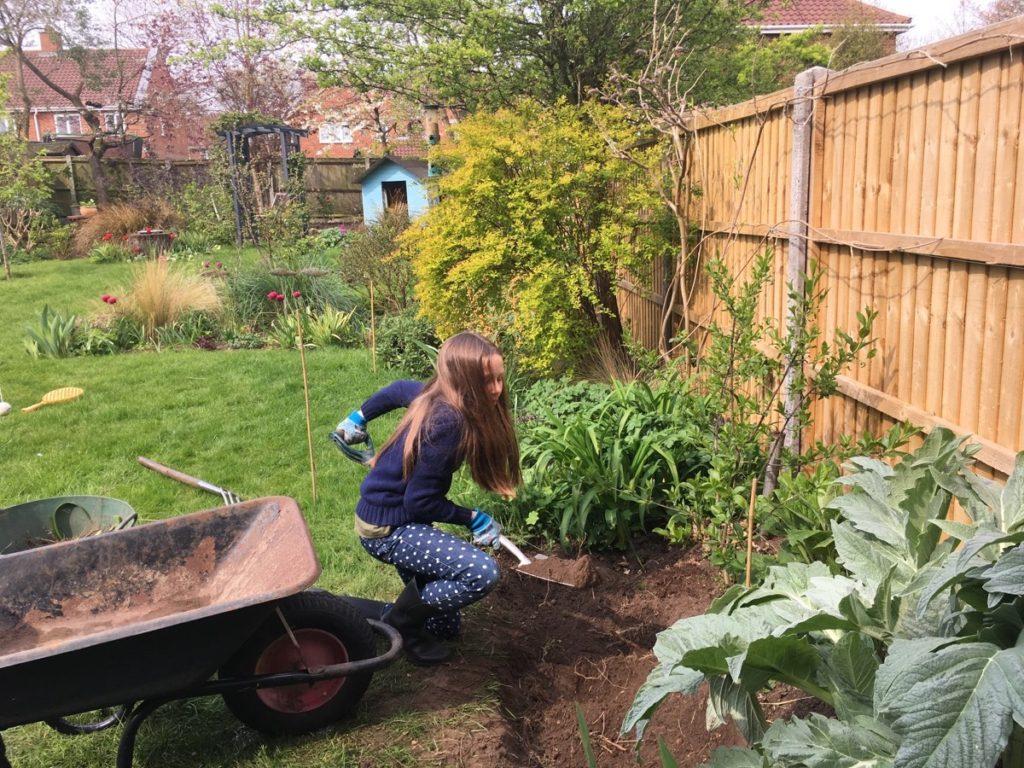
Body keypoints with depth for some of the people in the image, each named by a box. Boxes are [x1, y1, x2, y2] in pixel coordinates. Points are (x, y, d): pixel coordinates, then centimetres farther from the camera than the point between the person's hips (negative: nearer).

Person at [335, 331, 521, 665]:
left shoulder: (436, 397, -3)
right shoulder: (448, 424, -29)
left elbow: (399, 389, 18)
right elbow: (420, 502, -25)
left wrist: (360, 417, 33)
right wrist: (472, 518, -13)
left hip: (400, 516, 9)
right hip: (386, 530, -9)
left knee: (446, 626, 15)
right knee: (482, 572, -25)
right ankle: (400, 621, -5)